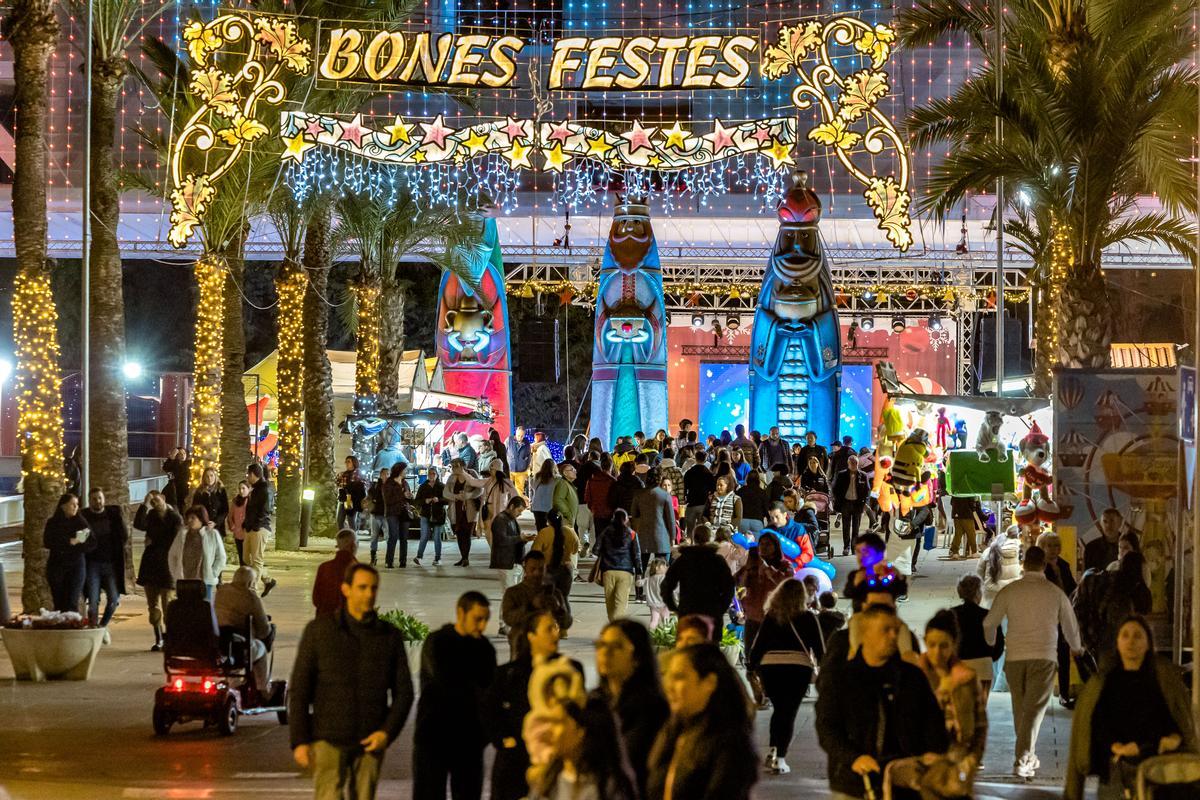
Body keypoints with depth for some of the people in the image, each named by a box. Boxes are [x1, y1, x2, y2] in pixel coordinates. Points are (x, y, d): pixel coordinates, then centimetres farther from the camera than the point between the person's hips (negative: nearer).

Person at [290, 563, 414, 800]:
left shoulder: (390, 636, 5)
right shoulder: (318, 630, 0)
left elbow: (403, 692, 8)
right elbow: (299, 690, 0)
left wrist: (388, 732, -7)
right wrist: (299, 741, -6)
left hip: (370, 743, 2)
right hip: (328, 739, -2)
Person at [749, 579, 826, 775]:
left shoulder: (771, 616, 10)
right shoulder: (807, 617, 6)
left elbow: (759, 643, 10)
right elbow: (819, 647, 8)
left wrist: (752, 666, 17)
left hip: (770, 665, 2)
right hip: (799, 667, -2)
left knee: (778, 709, 20)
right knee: (789, 713, 3)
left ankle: (772, 751, 11)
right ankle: (779, 759, -3)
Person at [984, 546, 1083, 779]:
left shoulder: (1009, 591, 2)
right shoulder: (1056, 593, 2)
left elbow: (989, 623, 8)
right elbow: (1070, 626, 14)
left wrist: (991, 645, 31)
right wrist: (1076, 648, 36)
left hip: (1014, 657, 2)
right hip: (1044, 656, -2)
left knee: (1020, 708, 15)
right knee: (1034, 709, -4)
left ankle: (1029, 757, 24)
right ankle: (1022, 759, -16)